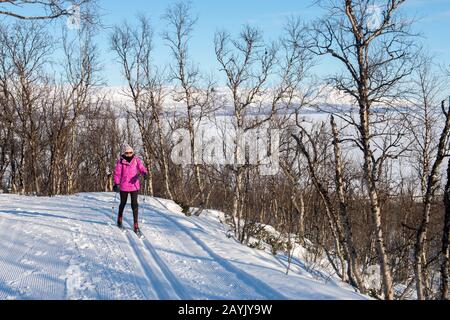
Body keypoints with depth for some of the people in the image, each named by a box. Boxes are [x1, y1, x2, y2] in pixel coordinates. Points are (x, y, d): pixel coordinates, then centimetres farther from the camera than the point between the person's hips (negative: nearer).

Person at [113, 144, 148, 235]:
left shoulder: (136, 160, 1)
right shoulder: (120, 161, -4)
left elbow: (142, 168, -5)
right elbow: (117, 173, -3)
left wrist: (144, 173, -28)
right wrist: (116, 184, -10)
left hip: (134, 185, 0)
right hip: (124, 186, 0)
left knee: (134, 204, -6)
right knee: (123, 203, 16)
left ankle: (136, 226, -2)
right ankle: (119, 220, 42)